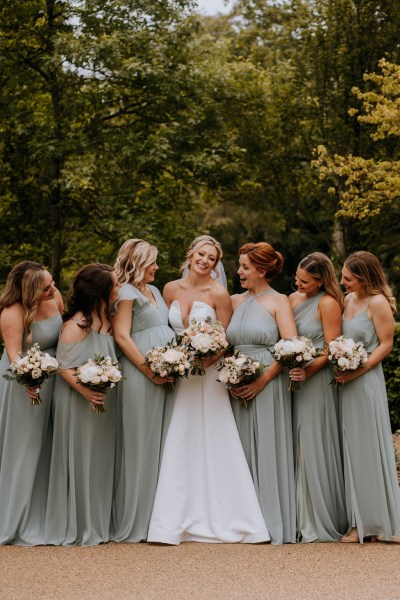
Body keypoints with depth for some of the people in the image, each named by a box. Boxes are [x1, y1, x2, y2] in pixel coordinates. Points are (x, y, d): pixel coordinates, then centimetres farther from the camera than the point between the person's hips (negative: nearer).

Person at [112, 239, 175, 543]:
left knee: (162, 444, 8)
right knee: (141, 446, -3)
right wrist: (149, 370, -16)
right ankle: (136, 521, 4)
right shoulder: (126, 292, -4)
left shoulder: (154, 290, 20)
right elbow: (122, 336, -12)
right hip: (141, 377, -8)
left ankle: (158, 516, 14)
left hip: (166, 375, 8)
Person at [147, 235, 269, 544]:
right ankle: (174, 523, 5)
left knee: (213, 445, -3)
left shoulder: (218, 293, -6)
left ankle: (228, 520, 6)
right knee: (178, 447, 2)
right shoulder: (171, 289, 6)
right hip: (177, 376, 4)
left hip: (208, 376, -4)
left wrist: (206, 360, -20)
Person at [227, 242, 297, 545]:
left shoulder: (279, 302, -2)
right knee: (242, 450, 6)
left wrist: (263, 379, -16)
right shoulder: (235, 301, 13)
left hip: (268, 383, -5)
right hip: (237, 387, 5)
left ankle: (273, 522, 4)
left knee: (268, 449, -3)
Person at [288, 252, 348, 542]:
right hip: (295, 379, 7)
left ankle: (322, 524, 7)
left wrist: (308, 371, -22)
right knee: (295, 449, 7)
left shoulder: (328, 303, -8)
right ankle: (300, 518, 15)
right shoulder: (293, 299, 12)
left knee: (314, 450, -3)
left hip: (317, 380, -7)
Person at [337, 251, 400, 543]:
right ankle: (358, 521, 17)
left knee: (367, 449, 0)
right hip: (345, 382, 7)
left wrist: (356, 372, -16)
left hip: (366, 382, -7)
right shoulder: (348, 301, 11)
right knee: (350, 450, 9)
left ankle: (372, 522, 10)